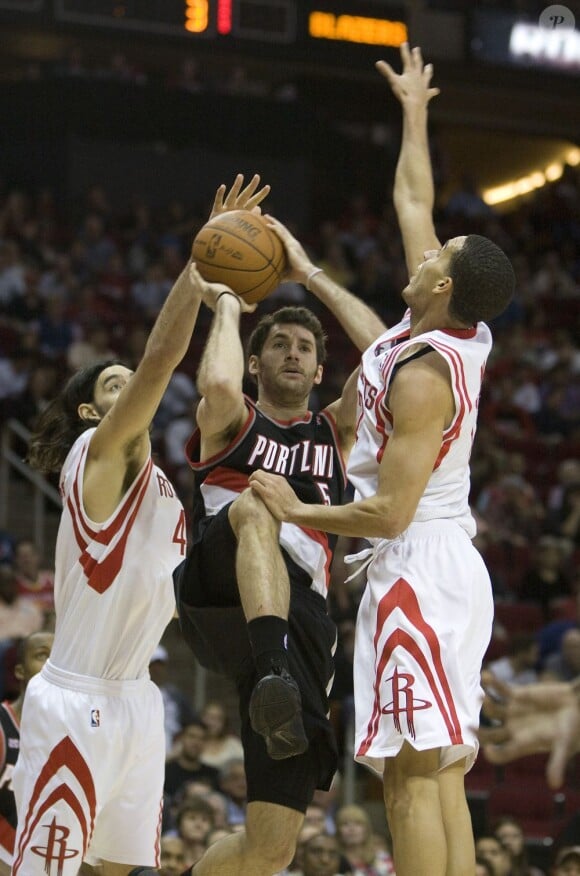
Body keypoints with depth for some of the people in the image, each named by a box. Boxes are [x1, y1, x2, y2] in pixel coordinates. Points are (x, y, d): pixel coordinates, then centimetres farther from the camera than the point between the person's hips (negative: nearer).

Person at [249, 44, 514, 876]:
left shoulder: (424, 373, -18)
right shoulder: (462, 335, 7)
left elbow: (390, 511, -20)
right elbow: (413, 200, 22)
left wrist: (296, 510, -7)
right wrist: (414, 110, 32)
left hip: (416, 570, -10)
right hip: (451, 563, 10)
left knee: (415, 775, -12)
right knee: (439, 775, 8)